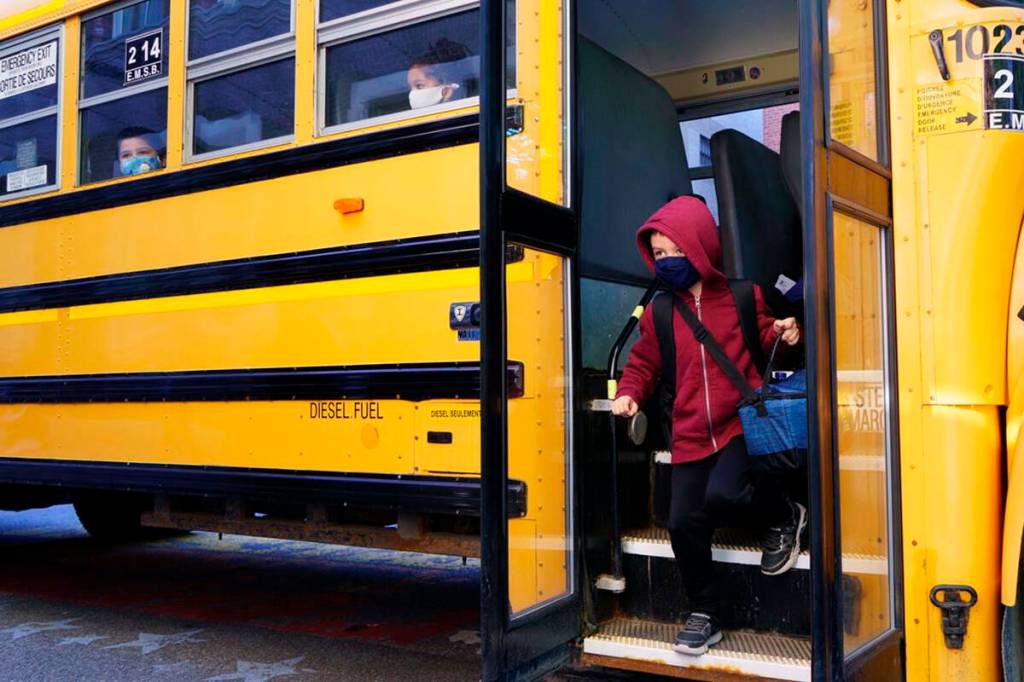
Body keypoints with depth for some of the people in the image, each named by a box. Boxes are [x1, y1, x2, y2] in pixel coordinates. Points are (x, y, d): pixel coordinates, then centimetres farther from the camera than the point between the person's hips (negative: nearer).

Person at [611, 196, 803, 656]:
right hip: (690, 437, 4)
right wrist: (629, 394, -2)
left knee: (722, 495, -29)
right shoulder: (659, 313, 4)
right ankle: (704, 616, 21)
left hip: (742, 426, -3)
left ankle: (785, 515, 7)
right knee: (684, 522, -1)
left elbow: (765, 339, 13)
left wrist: (782, 334, -10)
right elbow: (643, 364, 17)